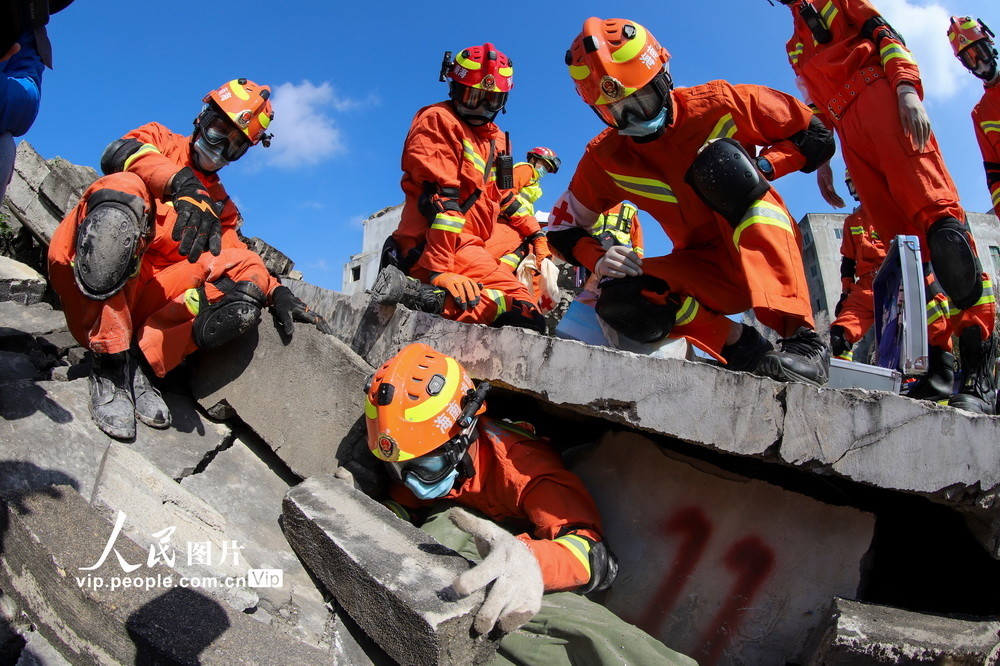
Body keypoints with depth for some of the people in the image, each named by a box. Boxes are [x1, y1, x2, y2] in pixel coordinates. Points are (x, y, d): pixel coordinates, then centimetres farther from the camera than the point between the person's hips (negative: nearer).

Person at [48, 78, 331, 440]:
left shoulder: (221, 205, 25)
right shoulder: (162, 141, 16)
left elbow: (235, 258, 8)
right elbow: (120, 152, -9)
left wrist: (279, 293, -13)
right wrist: (184, 185, -30)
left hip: (141, 299, 3)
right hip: (86, 280, -3)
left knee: (247, 283, -16)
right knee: (124, 190, -32)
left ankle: (139, 360, -21)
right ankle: (109, 363, -30)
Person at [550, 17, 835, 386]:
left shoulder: (718, 104, -10)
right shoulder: (605, 158, -3)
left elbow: (818, 137, -1)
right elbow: (563, 228, 4)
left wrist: (762, 166, -21)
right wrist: (599, 259, -18)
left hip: (769, 256, -1)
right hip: (705, 271, 2)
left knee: (722, 161, -32)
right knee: (622, 302, -27)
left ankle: (802, 337, -36)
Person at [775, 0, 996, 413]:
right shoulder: (795, 47, 34)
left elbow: (887, 36, 6)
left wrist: (907, 89, -12)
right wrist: (819, 159, 18)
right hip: (847, 128, 5)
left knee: (933, 207, -22)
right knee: (899, 237, -8)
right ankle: (937, 366, -16)